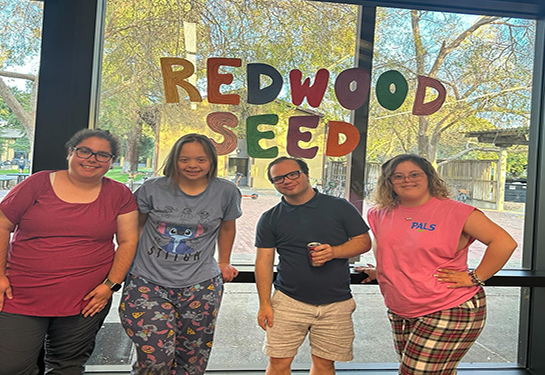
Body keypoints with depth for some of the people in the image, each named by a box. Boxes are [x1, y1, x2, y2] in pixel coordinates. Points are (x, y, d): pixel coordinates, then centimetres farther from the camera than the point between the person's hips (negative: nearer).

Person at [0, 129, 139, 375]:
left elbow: (128, 241, 1)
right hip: (21, 297, 0)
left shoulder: (119, 195, 1)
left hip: (87, 301, 0)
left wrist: (111, 284, -6)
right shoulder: (40, 183, 1)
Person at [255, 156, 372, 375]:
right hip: (289, 301, 0)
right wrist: (264, 304, -3)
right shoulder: (270, 219, 4)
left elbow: (364, 241, 1)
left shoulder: (339, 207, 0)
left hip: (336, 304, 0)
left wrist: (334, 252, -16)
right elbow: (264, 261, 3)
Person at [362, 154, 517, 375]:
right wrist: (379, 271, 14)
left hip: (450, 313, -5)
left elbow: (504, 243, -14)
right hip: (401, 315, 6)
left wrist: (474, 278, -14)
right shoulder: (381, 215, 6)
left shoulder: (454, 211, -10)